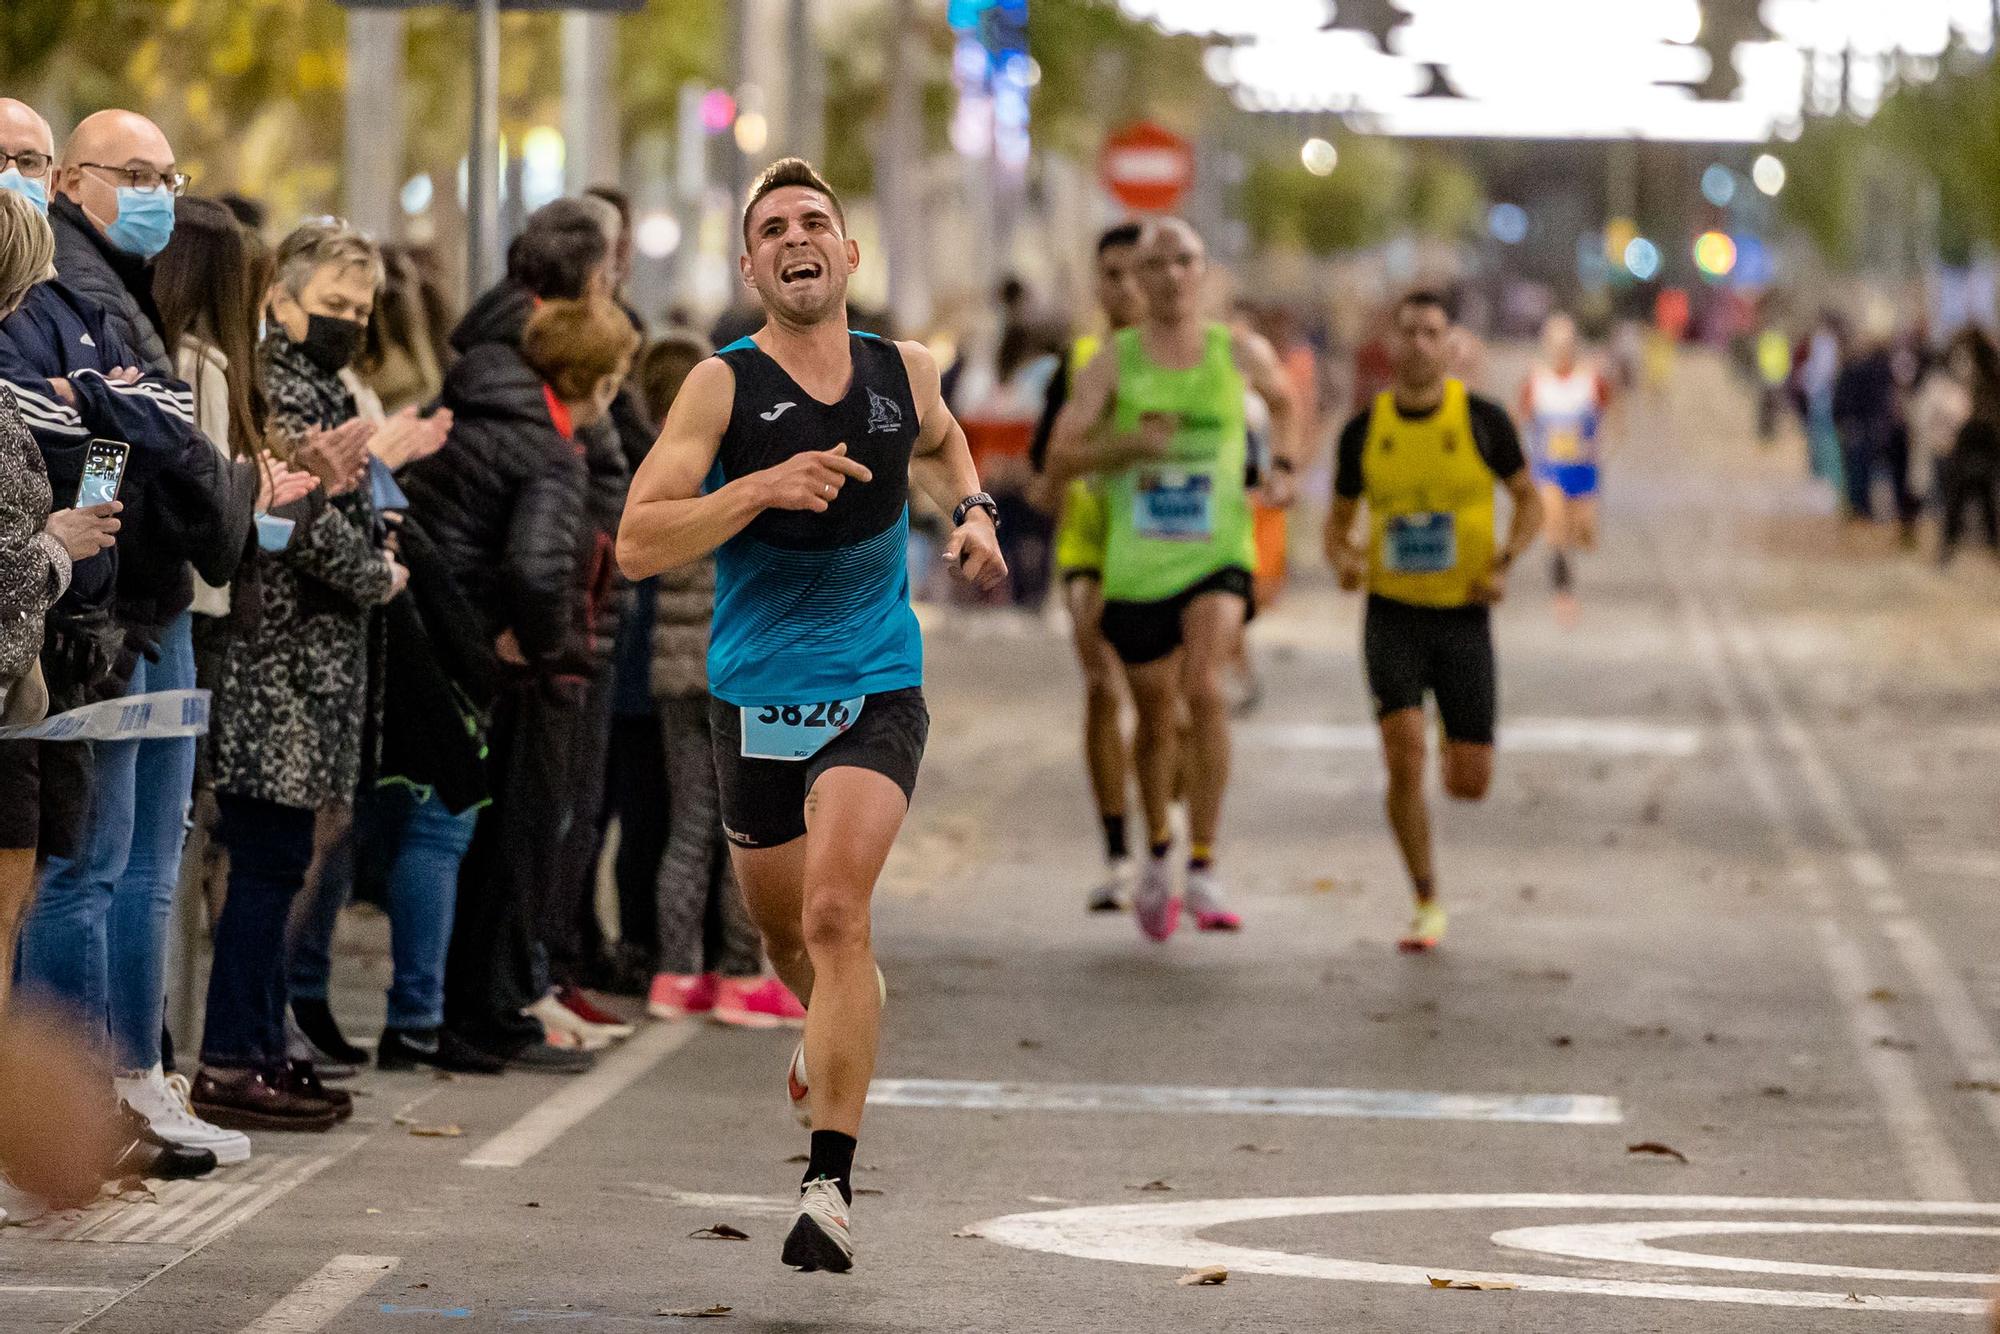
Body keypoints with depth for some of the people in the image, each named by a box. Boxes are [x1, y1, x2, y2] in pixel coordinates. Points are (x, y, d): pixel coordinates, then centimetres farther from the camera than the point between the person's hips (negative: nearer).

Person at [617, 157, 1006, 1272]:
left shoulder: (903, 373, 2)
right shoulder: (723, 386, -8)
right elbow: (637, 545, -15)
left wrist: (971, 509, 9)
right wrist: (763, 488, -25)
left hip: (878, 692, -1)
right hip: (758, 700, 1)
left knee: (835, 913, -20)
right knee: (786, 936, 17)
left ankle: (831, 1184, -20)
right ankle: (844, 1032, 54)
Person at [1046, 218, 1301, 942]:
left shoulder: (1241, 353, 2)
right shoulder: (1114, 361, -2)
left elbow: (1284, 400, 25)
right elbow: (1061, 456, -7)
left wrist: (1283, 466, 9)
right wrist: (1126, 445, -24)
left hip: (1217, 555, -1)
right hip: (1136, 563, 1)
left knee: (1206, 690, -24)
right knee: (1156, 718, 12)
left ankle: (1203, 870, -19)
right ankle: (1158, 851, 40)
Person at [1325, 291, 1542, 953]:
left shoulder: (1482, 419, -5)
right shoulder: (1364, 429, -1)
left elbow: (1529, 500, 6)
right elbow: (1339, 521, 11)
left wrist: (1505, 562, -12)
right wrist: (1343, 558, -13)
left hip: (1464, 618, 0)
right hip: (1392, 616, 0)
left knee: (1470, 785, -1)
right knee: (1405, 756, -21)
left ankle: (1456, 750, 39)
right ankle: (1427, 905, -5)